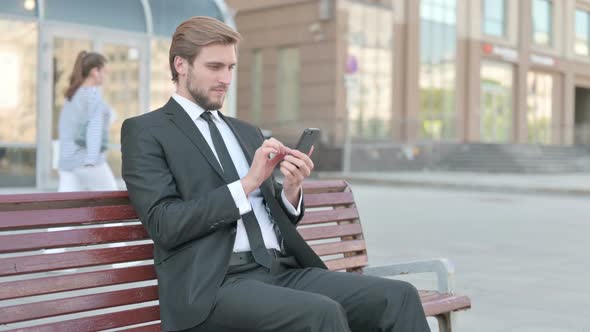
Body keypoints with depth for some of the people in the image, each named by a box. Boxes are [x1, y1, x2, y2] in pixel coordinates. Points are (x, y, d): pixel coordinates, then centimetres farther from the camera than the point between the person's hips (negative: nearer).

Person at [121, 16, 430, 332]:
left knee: (398, 296, -15)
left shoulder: (247, 132, 23)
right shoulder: (144, 131, 3)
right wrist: (247, 183, -14)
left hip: (283, 272, 6)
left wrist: (290, 190, -1)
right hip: (214, 285, -6)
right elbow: (164, 224, -10)